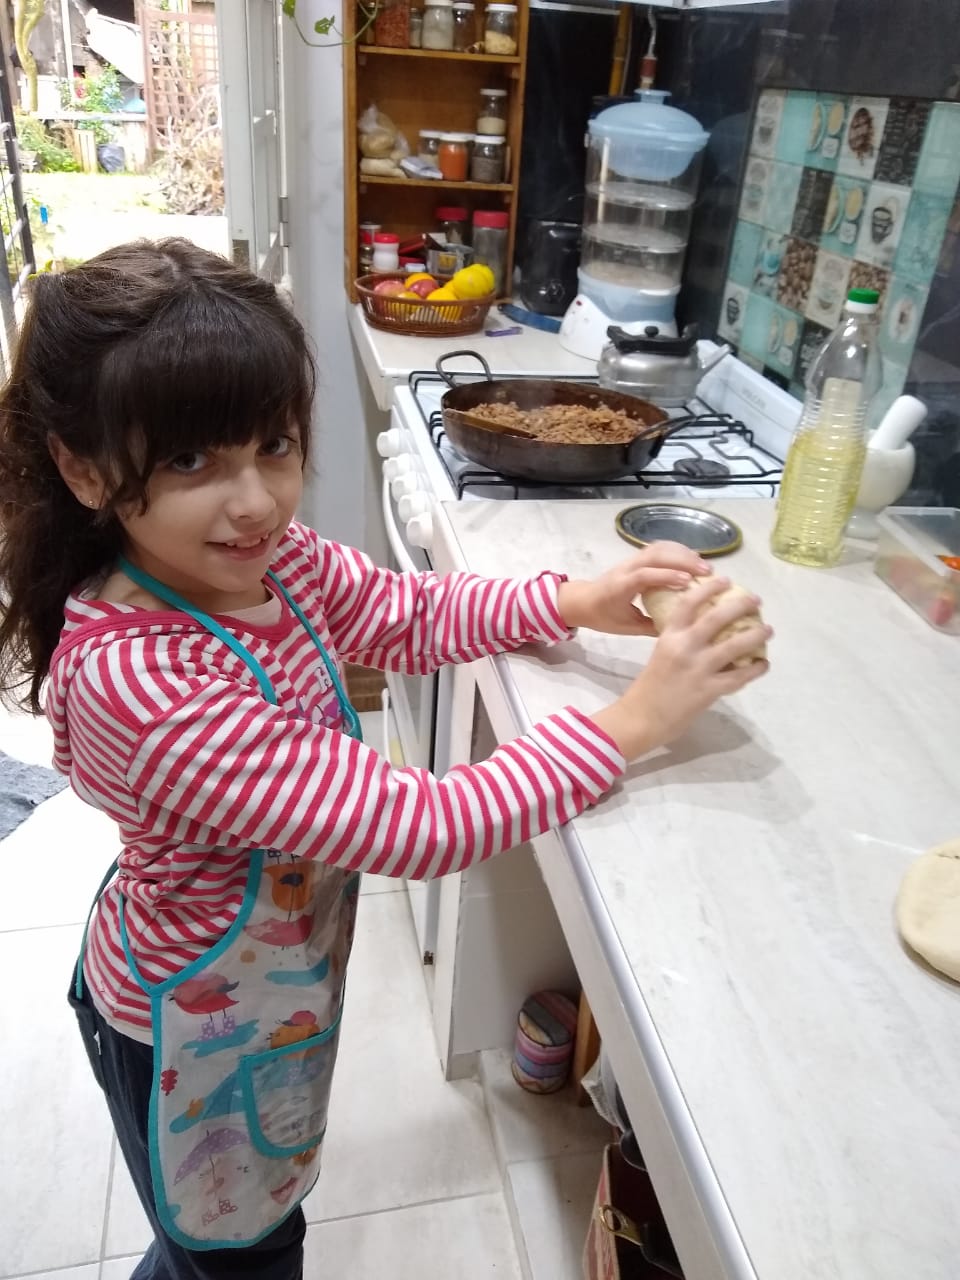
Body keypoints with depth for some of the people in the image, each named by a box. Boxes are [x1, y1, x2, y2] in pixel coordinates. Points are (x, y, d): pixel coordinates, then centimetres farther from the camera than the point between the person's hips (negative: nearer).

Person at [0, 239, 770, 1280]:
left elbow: (414, 615, -1)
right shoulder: (137, 683, -40)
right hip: (193, 1028, -7)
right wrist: (633, 720, -34)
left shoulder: (262, 559, -16)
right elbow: (420, 829, -38)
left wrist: (578, 602, -17)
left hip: (265, 977, 7)